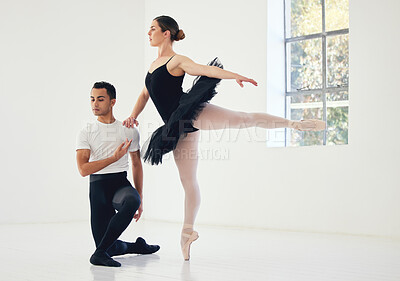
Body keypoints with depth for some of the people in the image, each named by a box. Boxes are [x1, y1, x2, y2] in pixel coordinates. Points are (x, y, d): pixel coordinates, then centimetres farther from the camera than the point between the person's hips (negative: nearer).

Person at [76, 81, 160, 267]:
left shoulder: (129, 131, 7)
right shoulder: (86, 133, 1)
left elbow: (137, 164, 16)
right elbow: (83, 169, -9)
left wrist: (139, 199, 13)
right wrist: (114, 157, -14)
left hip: (121, 183, 1)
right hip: (98, 184, 0)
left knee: (131, 201, -38)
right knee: (109, 247, -8)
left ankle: (100, 252, -29)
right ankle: (135, 246, 27)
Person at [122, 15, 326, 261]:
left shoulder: (177, 61, -1)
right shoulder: (154, 64, 22)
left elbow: (205, 69, -17)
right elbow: (144, 95, 30)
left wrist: (234, 75, -32)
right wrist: (133, 116, 13)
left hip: (193, 112, -6)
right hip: (178, 127, 6)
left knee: (245, 118, -27)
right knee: (188, 181, 9)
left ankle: (295, 123, -21)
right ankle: (188, 231, 16)